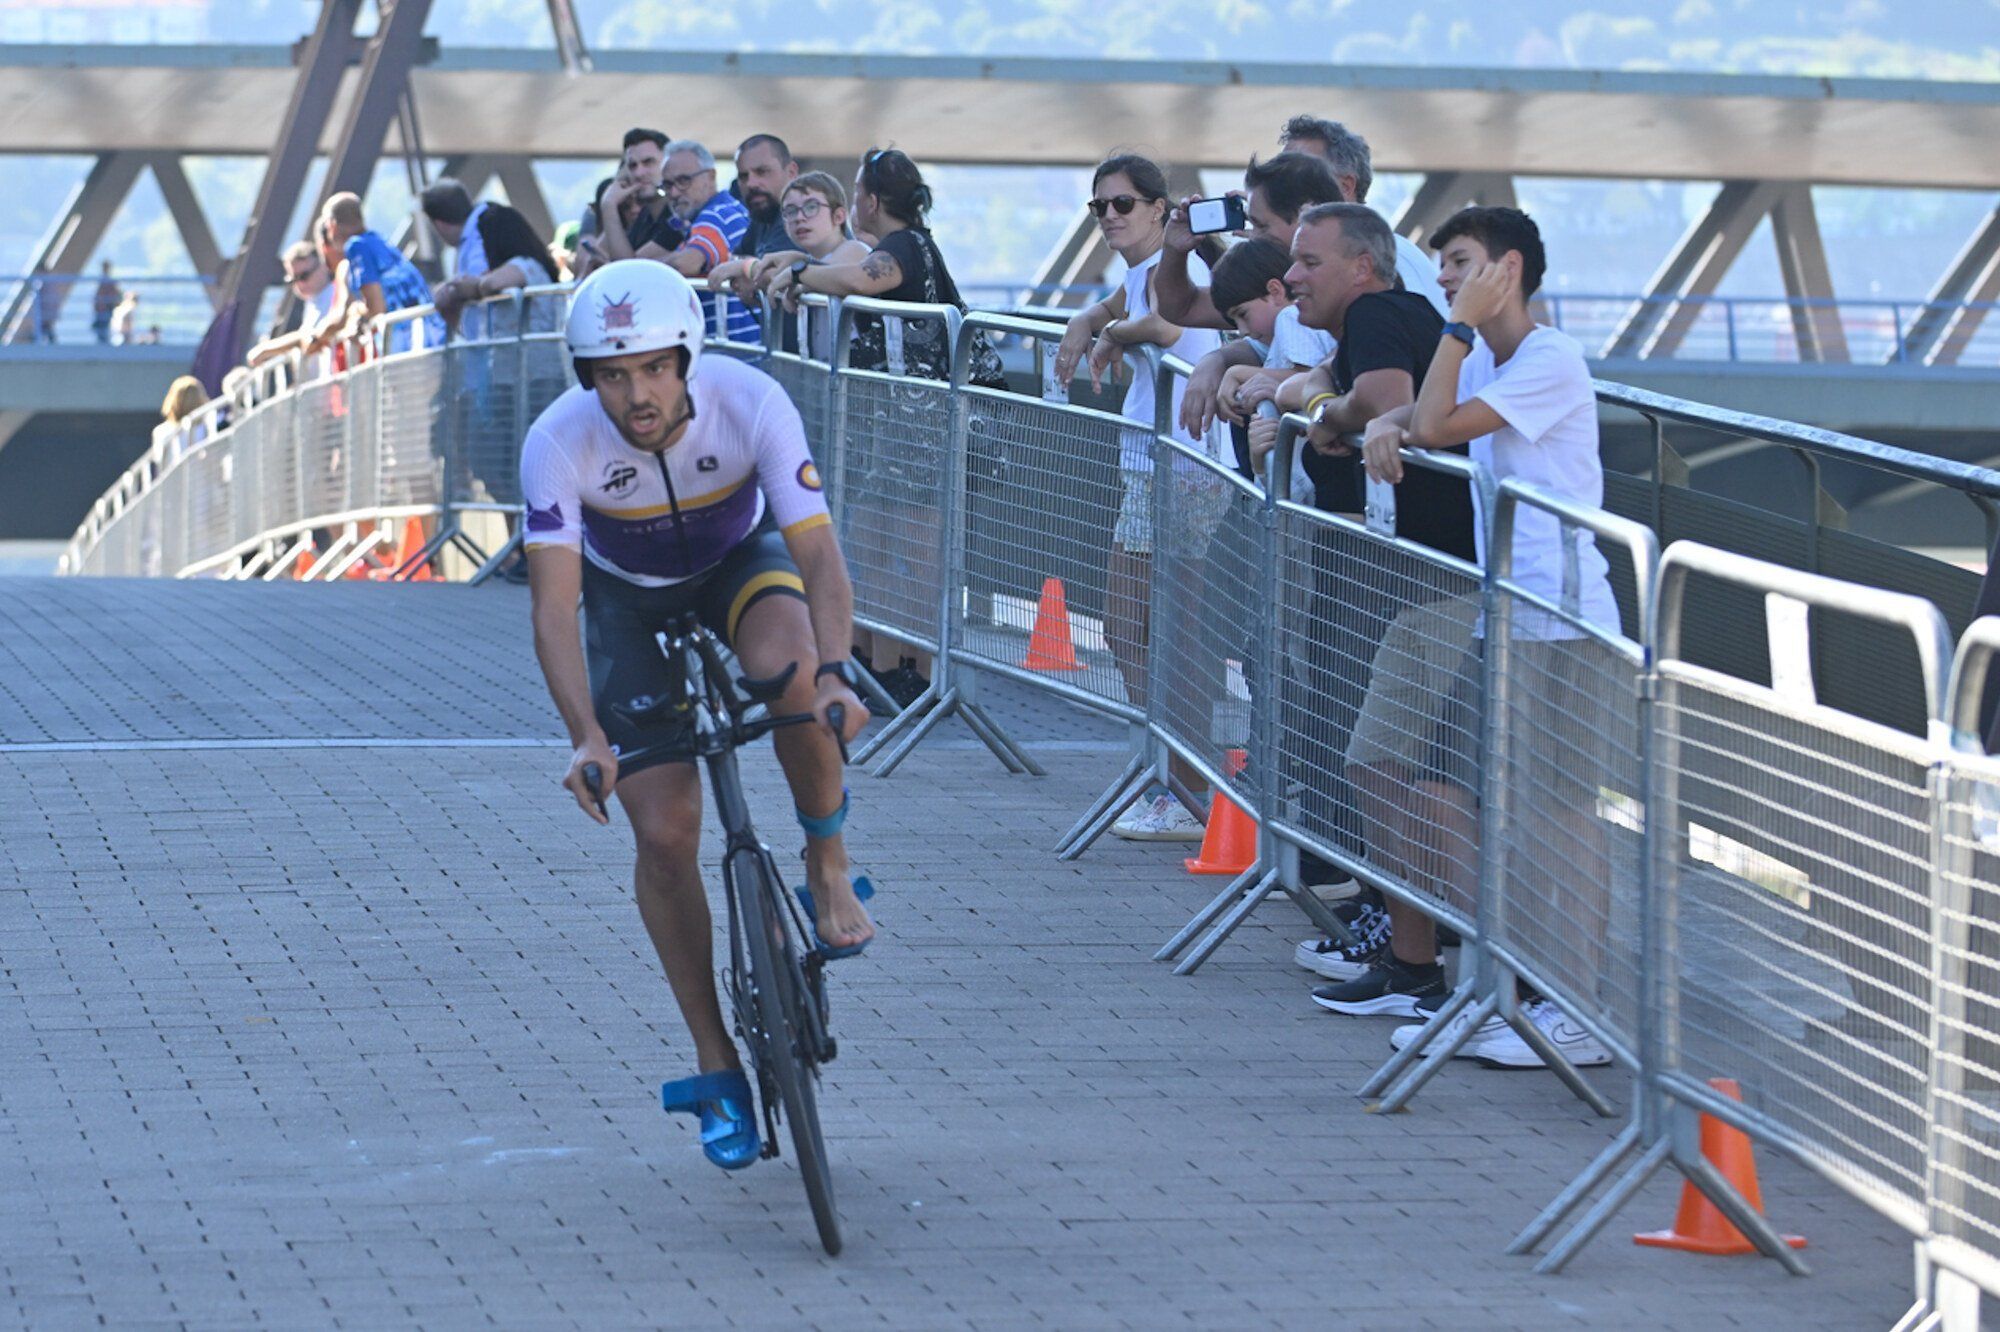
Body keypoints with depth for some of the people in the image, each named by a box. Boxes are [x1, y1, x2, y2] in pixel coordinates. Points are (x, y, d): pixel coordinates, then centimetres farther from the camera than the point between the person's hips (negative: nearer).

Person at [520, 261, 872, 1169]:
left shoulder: (750, 405, -32)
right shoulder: (559, 442, -32)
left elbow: (816, 553, -36)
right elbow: (554, 602, -35)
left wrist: (833, 674, -53)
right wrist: (587, 738, -49)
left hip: (741, 563, -1)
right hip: (632, 598, 1)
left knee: (789, 666, -37)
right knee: (664, 831, -9)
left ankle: (829, 871, -11)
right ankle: (716, 1068, 5)